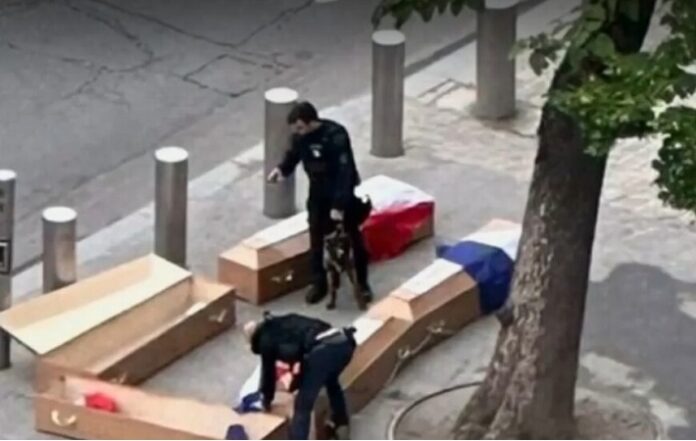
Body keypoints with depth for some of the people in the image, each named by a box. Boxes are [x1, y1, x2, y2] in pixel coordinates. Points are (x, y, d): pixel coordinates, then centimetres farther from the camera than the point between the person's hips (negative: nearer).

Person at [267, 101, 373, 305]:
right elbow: (293, 155, 8)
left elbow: (345, 171, -29)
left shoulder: (336, 136, -30)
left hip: (344, 192, -5)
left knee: (354, 237, 5)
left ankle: (362, 283, 20)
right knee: (316, 238, 7)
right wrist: (282, 169, -14)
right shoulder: (300, 135, -12)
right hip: (318, 193, 5)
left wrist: (339, 205, -33)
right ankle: (318, 283, 21)